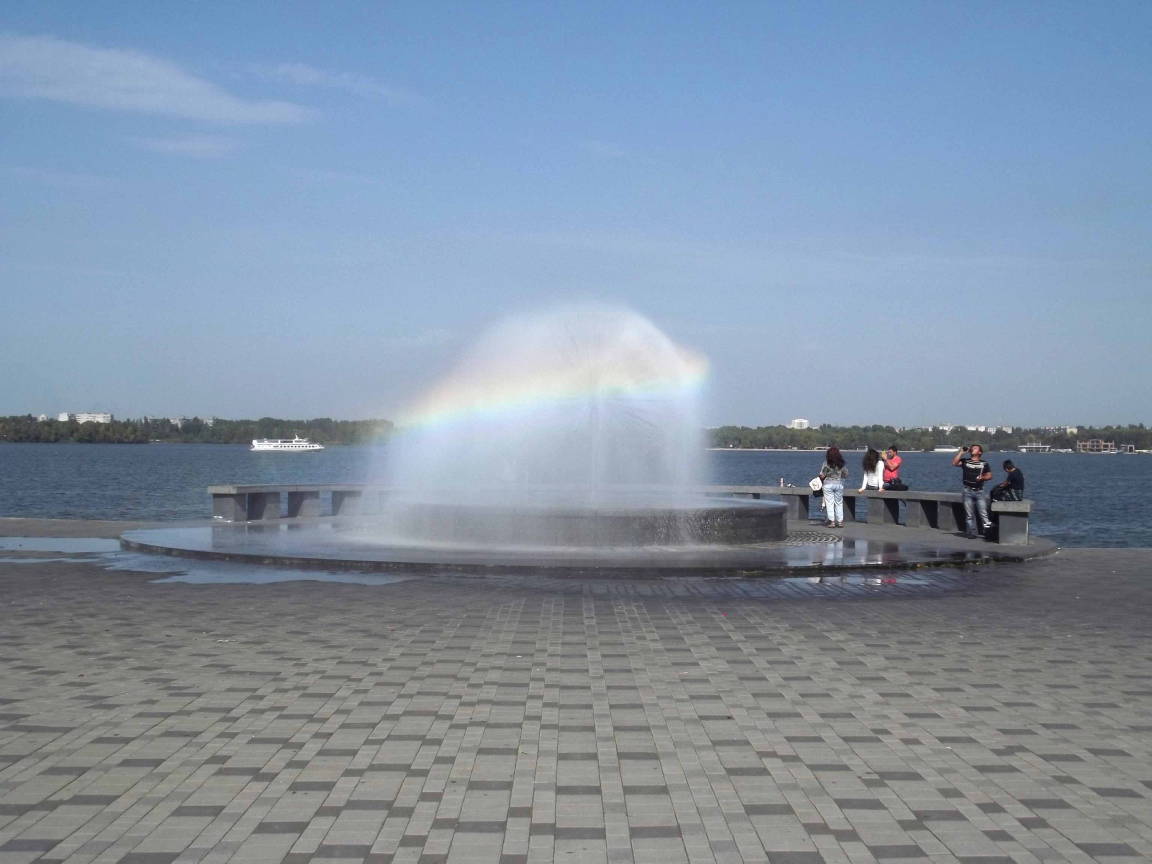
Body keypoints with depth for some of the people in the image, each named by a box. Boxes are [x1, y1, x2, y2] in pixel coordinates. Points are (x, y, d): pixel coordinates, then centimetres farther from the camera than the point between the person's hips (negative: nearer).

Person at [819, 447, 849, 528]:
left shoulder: (826, 463, -11)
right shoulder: (842, 464, 0)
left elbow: (822, 476, -11)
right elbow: (846, 475, 4)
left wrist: (821, 480, 11)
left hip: (828, 484, -3)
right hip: (839, 484, 3)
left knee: (829, 503, 2)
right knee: (839, 503, 12)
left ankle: (832, 522, -1)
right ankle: (840, 522, 14)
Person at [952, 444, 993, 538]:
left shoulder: (984, 464, 11)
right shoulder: (965, 461, 9)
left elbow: (989, 476, 11)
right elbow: (954, 463, -7)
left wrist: (983, 478, -10)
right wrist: (961, 452, -5)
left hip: (979, 491, -1)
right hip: (968, 491, 1)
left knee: (983, 513, -9)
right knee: (970, 515, 3)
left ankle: (988, 530, -11)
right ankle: (972, 532, 7)